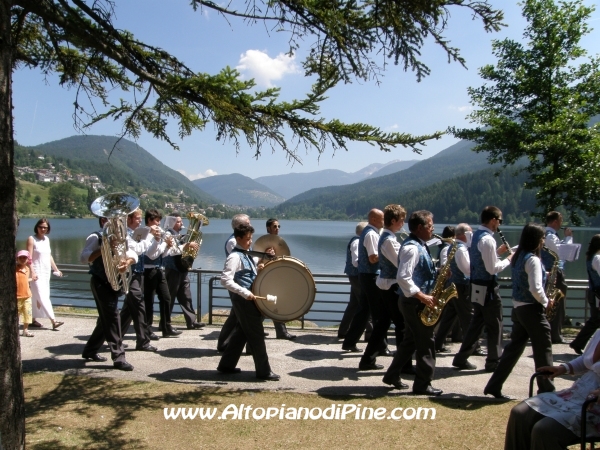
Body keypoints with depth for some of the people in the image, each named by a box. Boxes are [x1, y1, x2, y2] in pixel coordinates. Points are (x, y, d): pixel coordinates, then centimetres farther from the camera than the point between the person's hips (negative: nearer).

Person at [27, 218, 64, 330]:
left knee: (37, 297, 11)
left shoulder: (47, 239, 13)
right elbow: (29, 258, -12)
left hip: (46, 272, 7)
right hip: (37, 272, -7)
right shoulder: (31, 239, -6)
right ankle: (53, 321, -19)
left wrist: (56, 269, 21)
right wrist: (32, 272, -21)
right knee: (42, 297, -11)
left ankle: (34, 320, 19)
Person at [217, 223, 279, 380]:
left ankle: (226, 365, 28)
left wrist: (258, 269, 3)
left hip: (248, 299, 10)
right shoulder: (235, 257, -17)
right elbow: (226, 280, -27)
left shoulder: (246, 254, 12)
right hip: (243, 300, -10)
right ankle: (264, 371, 7)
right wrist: (245, 293, -29)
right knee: (256, 334, -3)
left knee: (242, 332, 17)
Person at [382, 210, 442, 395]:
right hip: (414, 303, -10)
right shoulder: (412, 248, -20)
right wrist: (423, 296, -25)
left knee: (411, 341, 17)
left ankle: (392, 376, 25)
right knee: (426, 343, -1)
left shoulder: (419, 245, 13)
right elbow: (403, 278, -28)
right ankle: (423, 385, 9)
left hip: (414, 302, 10)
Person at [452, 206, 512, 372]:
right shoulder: (487, 239, -19)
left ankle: (461, 358, 17)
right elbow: (492, 269, -21)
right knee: (495, 325, 4)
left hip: (477, 286, 9)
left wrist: (498, 252, 13)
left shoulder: (476, 235, 10)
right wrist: (509, 259, -7)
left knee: (477, 322, 15)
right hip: (488, 287, -9)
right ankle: (494, 361, 15)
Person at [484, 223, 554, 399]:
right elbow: (536, 288, -26)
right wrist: (545, 302, -10)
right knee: (543, 350, 5)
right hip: (532, 310, -9)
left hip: (518, 308, 9)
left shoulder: (518, 257, 10)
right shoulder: (532, 259, -18)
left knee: (514, 347, 11)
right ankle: (546, 389, 17)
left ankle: (494, 386, 12)